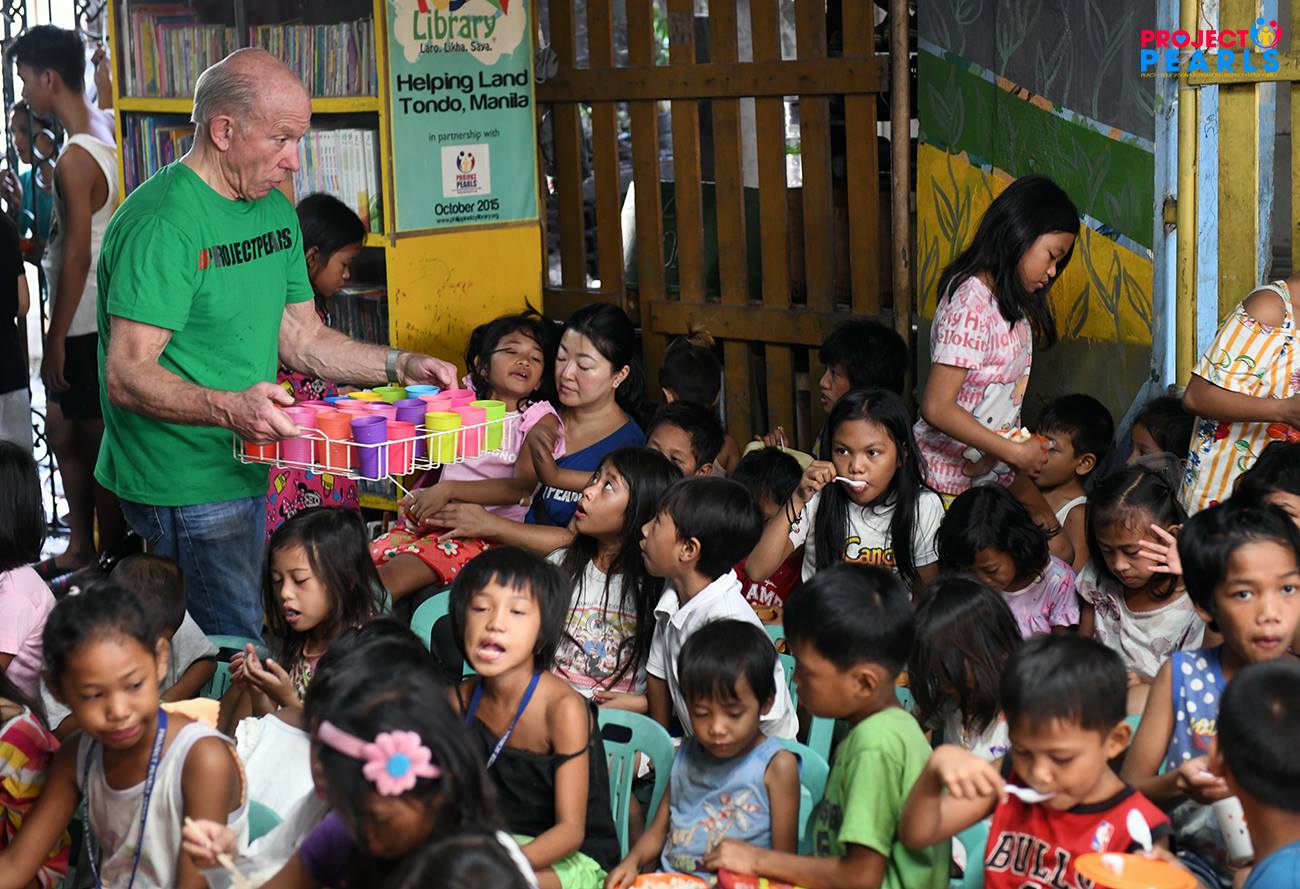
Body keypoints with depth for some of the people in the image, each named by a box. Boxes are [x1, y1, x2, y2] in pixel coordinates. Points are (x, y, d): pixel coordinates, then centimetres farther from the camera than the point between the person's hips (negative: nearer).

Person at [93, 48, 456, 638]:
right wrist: (228, 407, -39)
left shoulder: (275, 211, 10)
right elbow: (127, 376, -24)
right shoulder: (162, 223, -19)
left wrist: (399, 366, 3)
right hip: (184, 487, -9)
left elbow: (300, 337, 16)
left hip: (250, 471, 9)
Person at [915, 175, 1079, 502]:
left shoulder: (1009, 300, 9)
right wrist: (1015, 452, -21)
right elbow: (937, 407, -25)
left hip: (993, 471, 8)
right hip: (951, 477, -8)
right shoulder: (971, 303, -20)